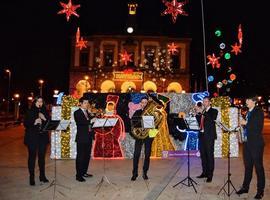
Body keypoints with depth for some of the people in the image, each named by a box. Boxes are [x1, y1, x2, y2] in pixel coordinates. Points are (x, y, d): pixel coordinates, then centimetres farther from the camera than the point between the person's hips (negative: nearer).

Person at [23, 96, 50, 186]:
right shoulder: (29, 112, 1)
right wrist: (34, 122, -19)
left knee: (42, 156, 8)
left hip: (43, 137, 3)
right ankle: (32, 177, 11)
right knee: (32, 157, 1)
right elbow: (25, 124, -4)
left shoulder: (45, 112, 9)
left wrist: (44, 119, -12)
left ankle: (42, 175, 19)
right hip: (32, 137, -3)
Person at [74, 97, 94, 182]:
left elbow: (91, 122, 15)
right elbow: (80, 123, -20)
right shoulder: (77, 113, -4)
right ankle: (78, 175, 4)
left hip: (89, 137, 7)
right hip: (81, 138, -7)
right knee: (80, 157, -3)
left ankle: (84, 172, 25)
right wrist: (90, 119, -28)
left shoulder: (88, 112, 16)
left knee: (87, 156, 12)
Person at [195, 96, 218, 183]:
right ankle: (204, 172, 22)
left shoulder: (214, 111, 1)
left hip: (209, 136, -5)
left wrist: (203, 112, -23)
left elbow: (211, 119, -18)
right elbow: (198, 121, 9)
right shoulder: (201, 111, 15)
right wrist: (198, 112, -3)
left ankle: (210, 175, 6)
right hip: (201, 135, 5)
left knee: (210, 155, -1)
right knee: (203, 155, 11)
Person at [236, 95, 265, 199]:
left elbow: (259, 128, -17)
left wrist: (246, 123, -17)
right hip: (247, 142, 7)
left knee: (258, 167, 3)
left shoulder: (259, 111, -8)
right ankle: (245, 187, 24)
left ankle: (260, 190, 14)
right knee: (247, 166, 14)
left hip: (256, 143, -7)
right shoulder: (248, 112, 13)